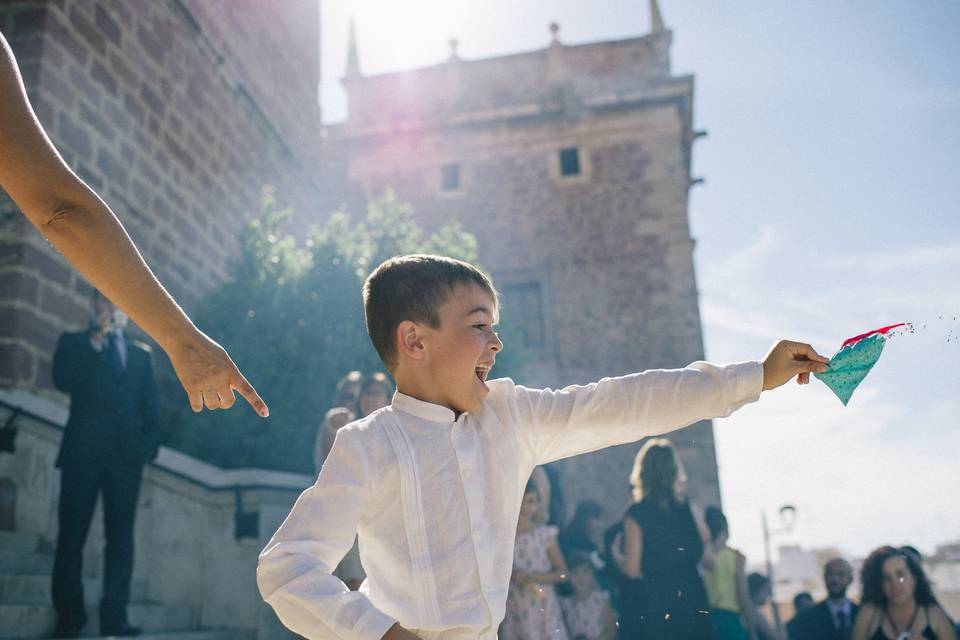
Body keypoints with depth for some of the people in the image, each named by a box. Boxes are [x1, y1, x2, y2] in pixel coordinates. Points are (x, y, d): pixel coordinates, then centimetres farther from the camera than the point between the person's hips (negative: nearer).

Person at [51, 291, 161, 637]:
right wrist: (95, 341, -9)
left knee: (120, 536, -1)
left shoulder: (141, 353, 19)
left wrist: (150, 442, 1)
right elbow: (63, 381, -6)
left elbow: (151, 404, 15)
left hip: (127, 453, 2)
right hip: (83, 451, -2)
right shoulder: (74, 342, 13)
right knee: (72, 533, -1)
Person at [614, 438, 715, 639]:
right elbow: (707, 555, 7)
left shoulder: (636, 514, -11)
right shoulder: (689, 507, 1)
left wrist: (614, 556, 6)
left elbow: (632, 570, -13)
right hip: (691, 599, 4)